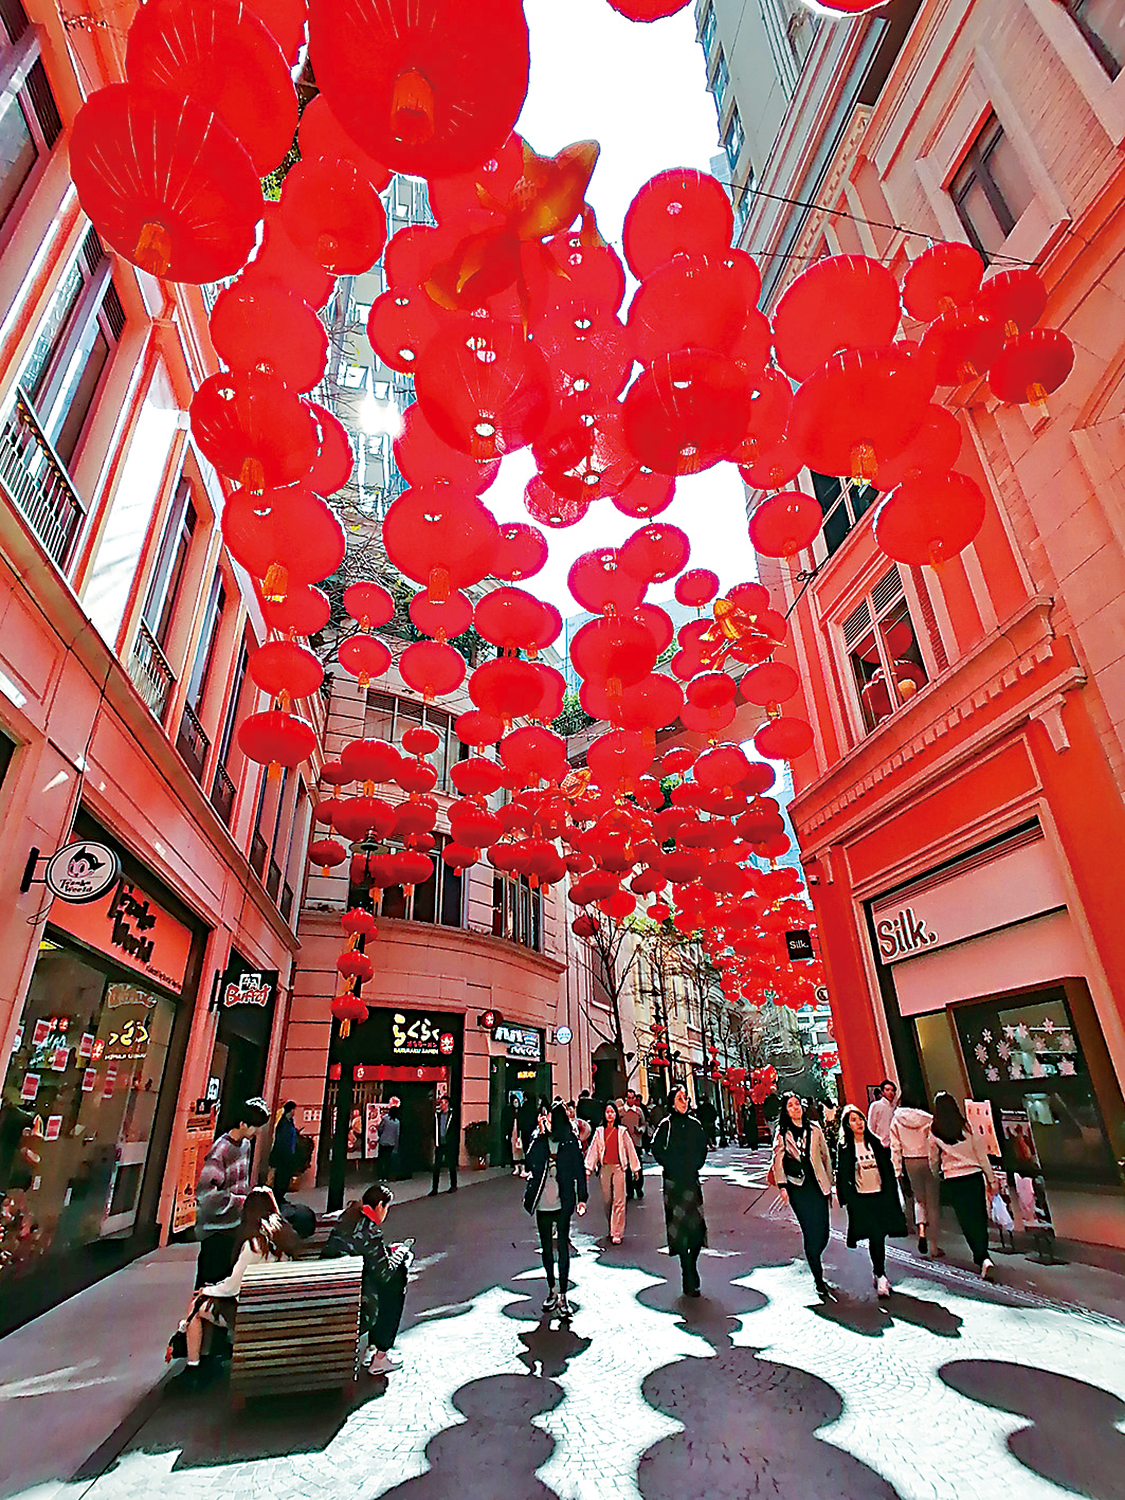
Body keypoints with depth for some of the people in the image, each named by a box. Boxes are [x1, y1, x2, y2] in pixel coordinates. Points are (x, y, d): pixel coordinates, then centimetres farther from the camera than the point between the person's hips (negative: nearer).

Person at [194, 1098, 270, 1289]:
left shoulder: (246, 1144, 4)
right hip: (216, 1228, -8)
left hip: (235, 1225, 8)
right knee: (211, 1278, 1)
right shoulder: (220, 1150, -22)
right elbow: (205, 1193, -26)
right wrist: (240, 1200, -23)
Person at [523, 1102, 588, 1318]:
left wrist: (582, 1198, -2)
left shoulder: (570, 1142, -4)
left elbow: (579, 1170, -1)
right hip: (543, 1203, 3)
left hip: (563, 1203, -3)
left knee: (563, 1246, 0)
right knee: (546, 1246, 14)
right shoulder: (539, 1141, 1)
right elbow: (530, 1166, -2)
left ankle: (562, 1296, 10)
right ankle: (551, 1290, 29)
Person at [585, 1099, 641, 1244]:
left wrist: (635, 1168, 10)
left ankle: (617, 1234, -2)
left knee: (618, 1201, -7)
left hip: (619, 1167, -2)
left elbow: (630, 1149, 8)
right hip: (604, 1167, 2)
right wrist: (588, 1168, 0)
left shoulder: (622, 1131, 3)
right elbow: (593, 1149, 6)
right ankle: (611, 1228, 26)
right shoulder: (599, 1131, 7)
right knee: (606, 1200, 7)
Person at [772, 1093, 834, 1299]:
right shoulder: (782, 1133, 1)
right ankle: (819, 1280, 6)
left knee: (823, 1232, 1)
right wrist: (782, 1186, -9)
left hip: (817, 1185, 3)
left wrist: (829, 1183, 12)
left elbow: (826, 1156, 13)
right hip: (798, 1187, -2)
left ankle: (814, 1260, 31)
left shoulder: (814, 1130, 7)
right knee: (811, 1232, -6)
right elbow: (778, 1161, -2)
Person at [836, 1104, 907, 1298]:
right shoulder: (845, 1148, -4)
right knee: (874, 1238, -6)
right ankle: (881, 1276, 7)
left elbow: (887, 1169, 10)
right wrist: (849, 1199, -8)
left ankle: (879, 1273, 24)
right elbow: (842, 1175, -3)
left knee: (880, 1236, 6)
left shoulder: (875, 1142, 6)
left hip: (881, 1196, 3)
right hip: (861, 1200, -3)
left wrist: (891, 1194, 6)